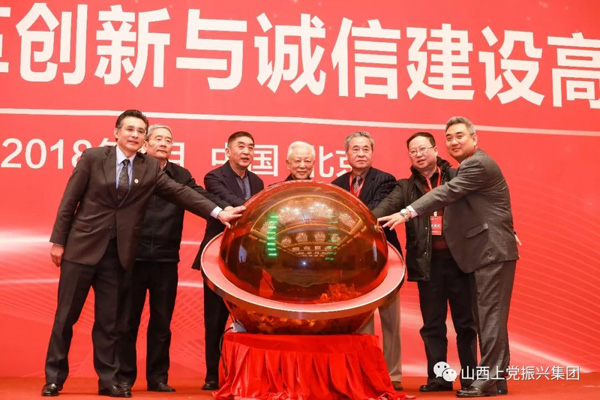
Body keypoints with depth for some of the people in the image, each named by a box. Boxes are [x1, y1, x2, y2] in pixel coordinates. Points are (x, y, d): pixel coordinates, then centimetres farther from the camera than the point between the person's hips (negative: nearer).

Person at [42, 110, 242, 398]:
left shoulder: (150, 167, 5)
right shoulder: (93, 157, -3)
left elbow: (180, 192, 1)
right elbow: (69, 201, -1)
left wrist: (218, 212, -8)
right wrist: (58, 241, -3)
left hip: (118, 253, 2)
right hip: (82, 247, -2)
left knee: (109, 321, 9)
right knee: (66, 316, 6)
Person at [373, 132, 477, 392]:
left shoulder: (458, 178, 5)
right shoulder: (406, 187, 7)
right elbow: (387, 205, -9)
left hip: (459, 258, -1)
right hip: (428, 263, 1)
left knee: (465, 322, 7)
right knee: (432, 324, 8)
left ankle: (470, 377, 17)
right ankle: (438, 377, 18)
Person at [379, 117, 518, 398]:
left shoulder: (478, 164, -13)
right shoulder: (468, 166, 19)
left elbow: (447, 193, -24)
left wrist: (407, 213, -30)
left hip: (493, 253, -10)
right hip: (482, 254, 10)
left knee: (491, 317, -8)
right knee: (486, 319, 11)